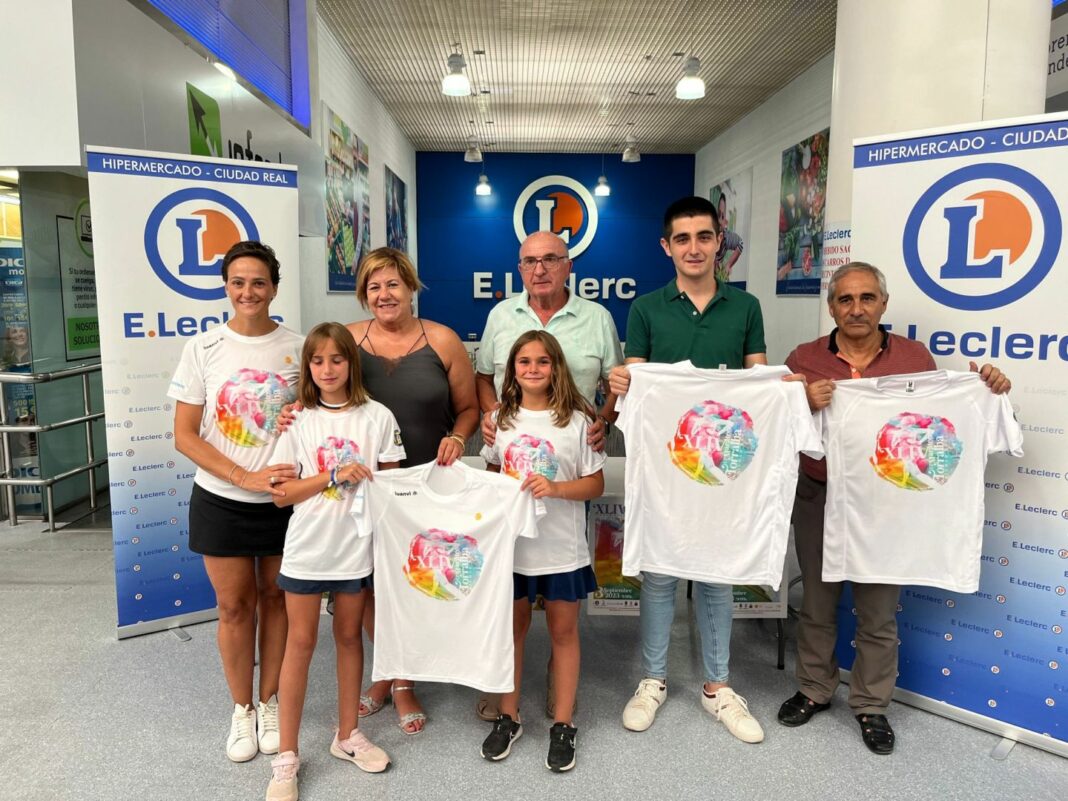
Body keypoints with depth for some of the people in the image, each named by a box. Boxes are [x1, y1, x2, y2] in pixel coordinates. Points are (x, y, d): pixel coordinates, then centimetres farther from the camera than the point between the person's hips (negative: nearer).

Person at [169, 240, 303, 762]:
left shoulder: (297, 347, -2)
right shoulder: (204, 348, -5)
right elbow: (184, 436, -7)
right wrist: (247, 477, -18)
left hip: (284, 498, 1)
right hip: (222, 501, 0)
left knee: (275, 599, 12)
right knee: (234, 607, 10)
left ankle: (270, 703, 32)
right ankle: (242, 710, 30)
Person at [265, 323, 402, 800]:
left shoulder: (378, 417, -3)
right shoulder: (297, 420, -3)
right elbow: (281, 494, -6)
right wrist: (334, 476, -17)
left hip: (356, 547, 1)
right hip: (306, 549, 0)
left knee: (349, 636, 15)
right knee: (300, 643, 7)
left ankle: (348, 735, 32)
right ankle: (286, 756, 19)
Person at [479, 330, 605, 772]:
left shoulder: (577, 420, -8)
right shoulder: (501, 419, 3)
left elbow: (595, 484, -6)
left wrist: (555, 488, -22)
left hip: (561, 548, -2)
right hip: (510, 544, 3)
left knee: (563, 632, 11)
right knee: (510, 629, 15)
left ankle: (563, 726, 27)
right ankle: (508, 717, 33)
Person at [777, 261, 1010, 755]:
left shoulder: (916, 357, -1)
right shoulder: (804, 359, -2)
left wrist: (985, 390, -10)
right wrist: (805, 405, -24)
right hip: (818, 499, 1)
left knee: (879, 613, 11)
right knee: (817, 603, 15)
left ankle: (871, 705, 31)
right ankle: (814, 690, 35)